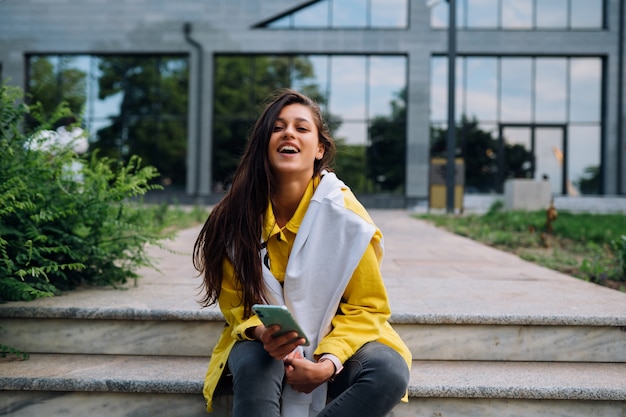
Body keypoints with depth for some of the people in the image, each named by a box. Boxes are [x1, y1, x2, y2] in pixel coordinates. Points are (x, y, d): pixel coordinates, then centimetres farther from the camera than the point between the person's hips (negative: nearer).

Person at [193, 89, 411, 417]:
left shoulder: (345, 214, -15)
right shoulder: (236, 216, -12)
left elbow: (365, 307, -6)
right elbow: (234, 303, -2)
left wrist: (329, 362, -23)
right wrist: (263, 333, -25)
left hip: (335, 342, 1)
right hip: (263, 342, 0)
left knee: (389, 372, -29)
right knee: (254, 365, -35)